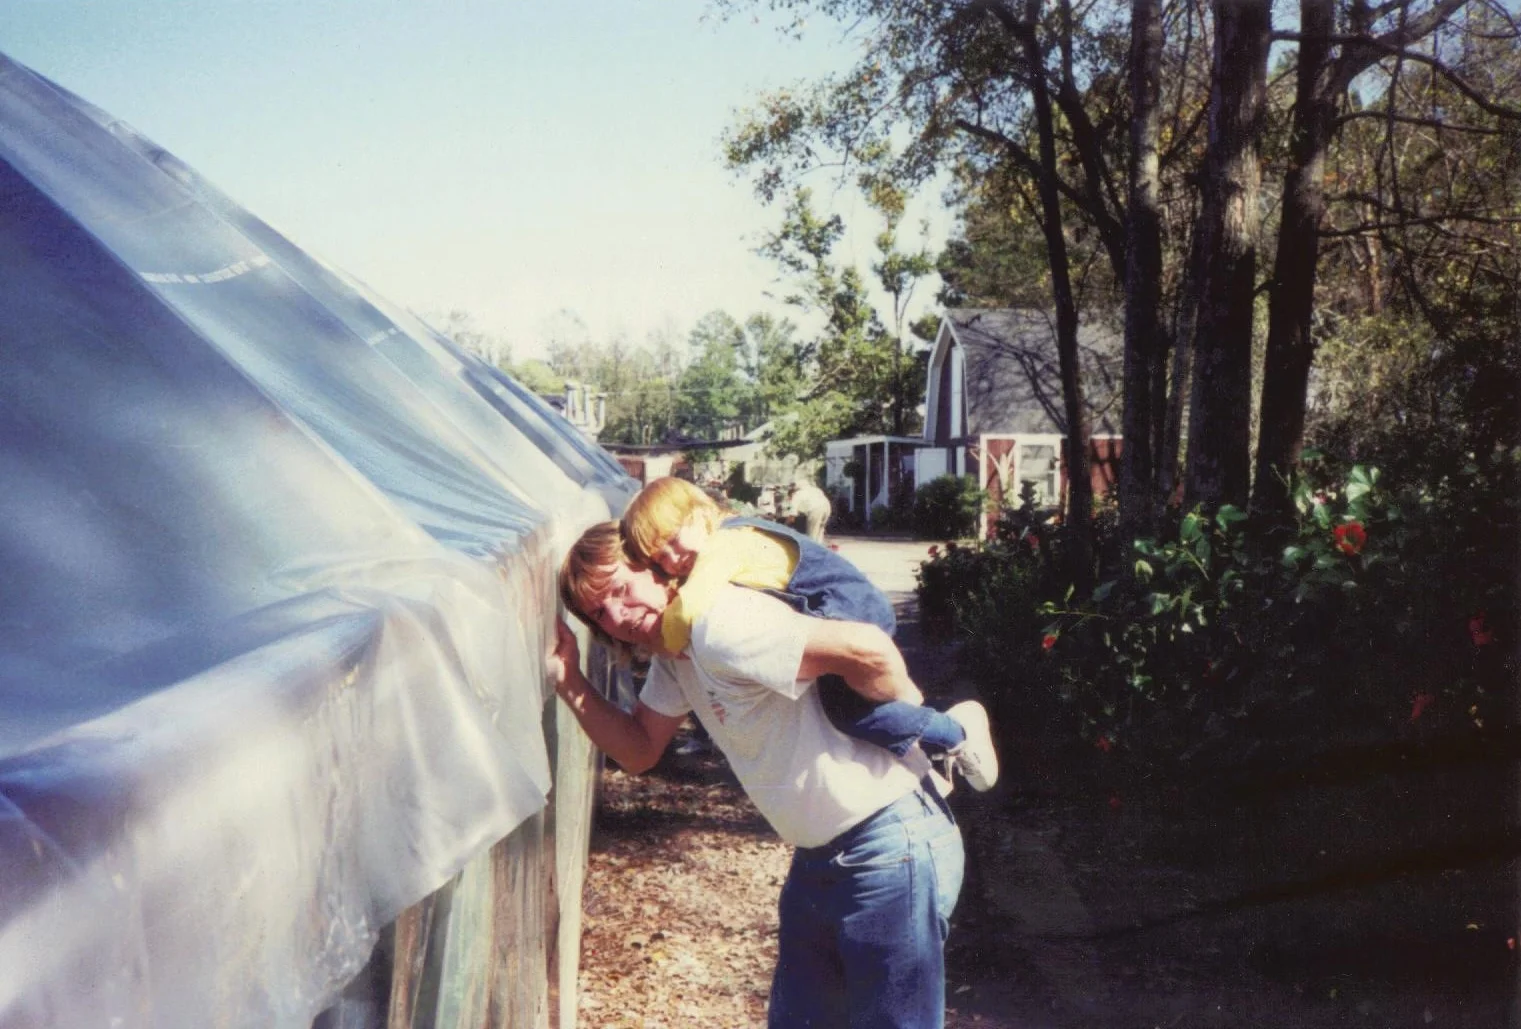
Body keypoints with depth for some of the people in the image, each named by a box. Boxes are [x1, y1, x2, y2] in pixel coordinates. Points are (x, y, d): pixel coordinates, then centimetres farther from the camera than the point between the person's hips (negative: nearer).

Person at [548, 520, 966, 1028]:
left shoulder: (720, 626, -25)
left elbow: (867, 647, -34)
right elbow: (640, 750, 11)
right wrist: (570, 683, -2)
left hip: (890, 851, -10)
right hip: (819, 858, 10)